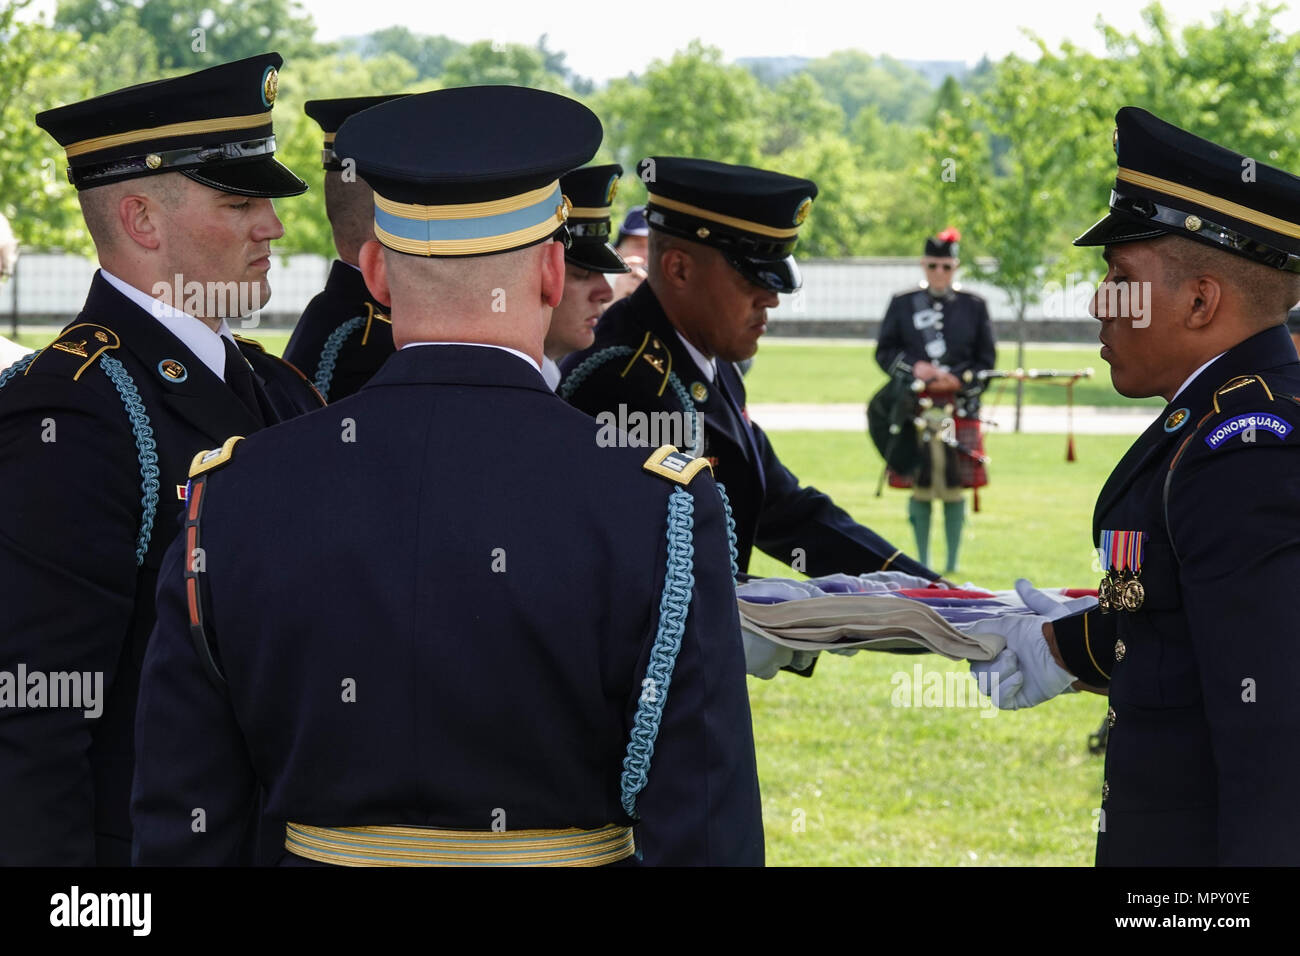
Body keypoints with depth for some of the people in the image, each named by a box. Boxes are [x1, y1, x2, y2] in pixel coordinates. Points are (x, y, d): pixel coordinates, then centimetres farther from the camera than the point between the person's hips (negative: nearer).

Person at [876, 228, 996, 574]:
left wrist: (959, 378, -9)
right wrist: (912, 367, -10)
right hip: (914, 408, 0)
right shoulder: (902, 305, 9)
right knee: (920, 489, 1)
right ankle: (922, 563, 11)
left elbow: (987, 360, 9)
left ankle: (953, 564, 9)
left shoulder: (974, 307, 9)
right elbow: (884, 352, 9)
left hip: (960, 409, 0)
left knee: (955, 488, 0)